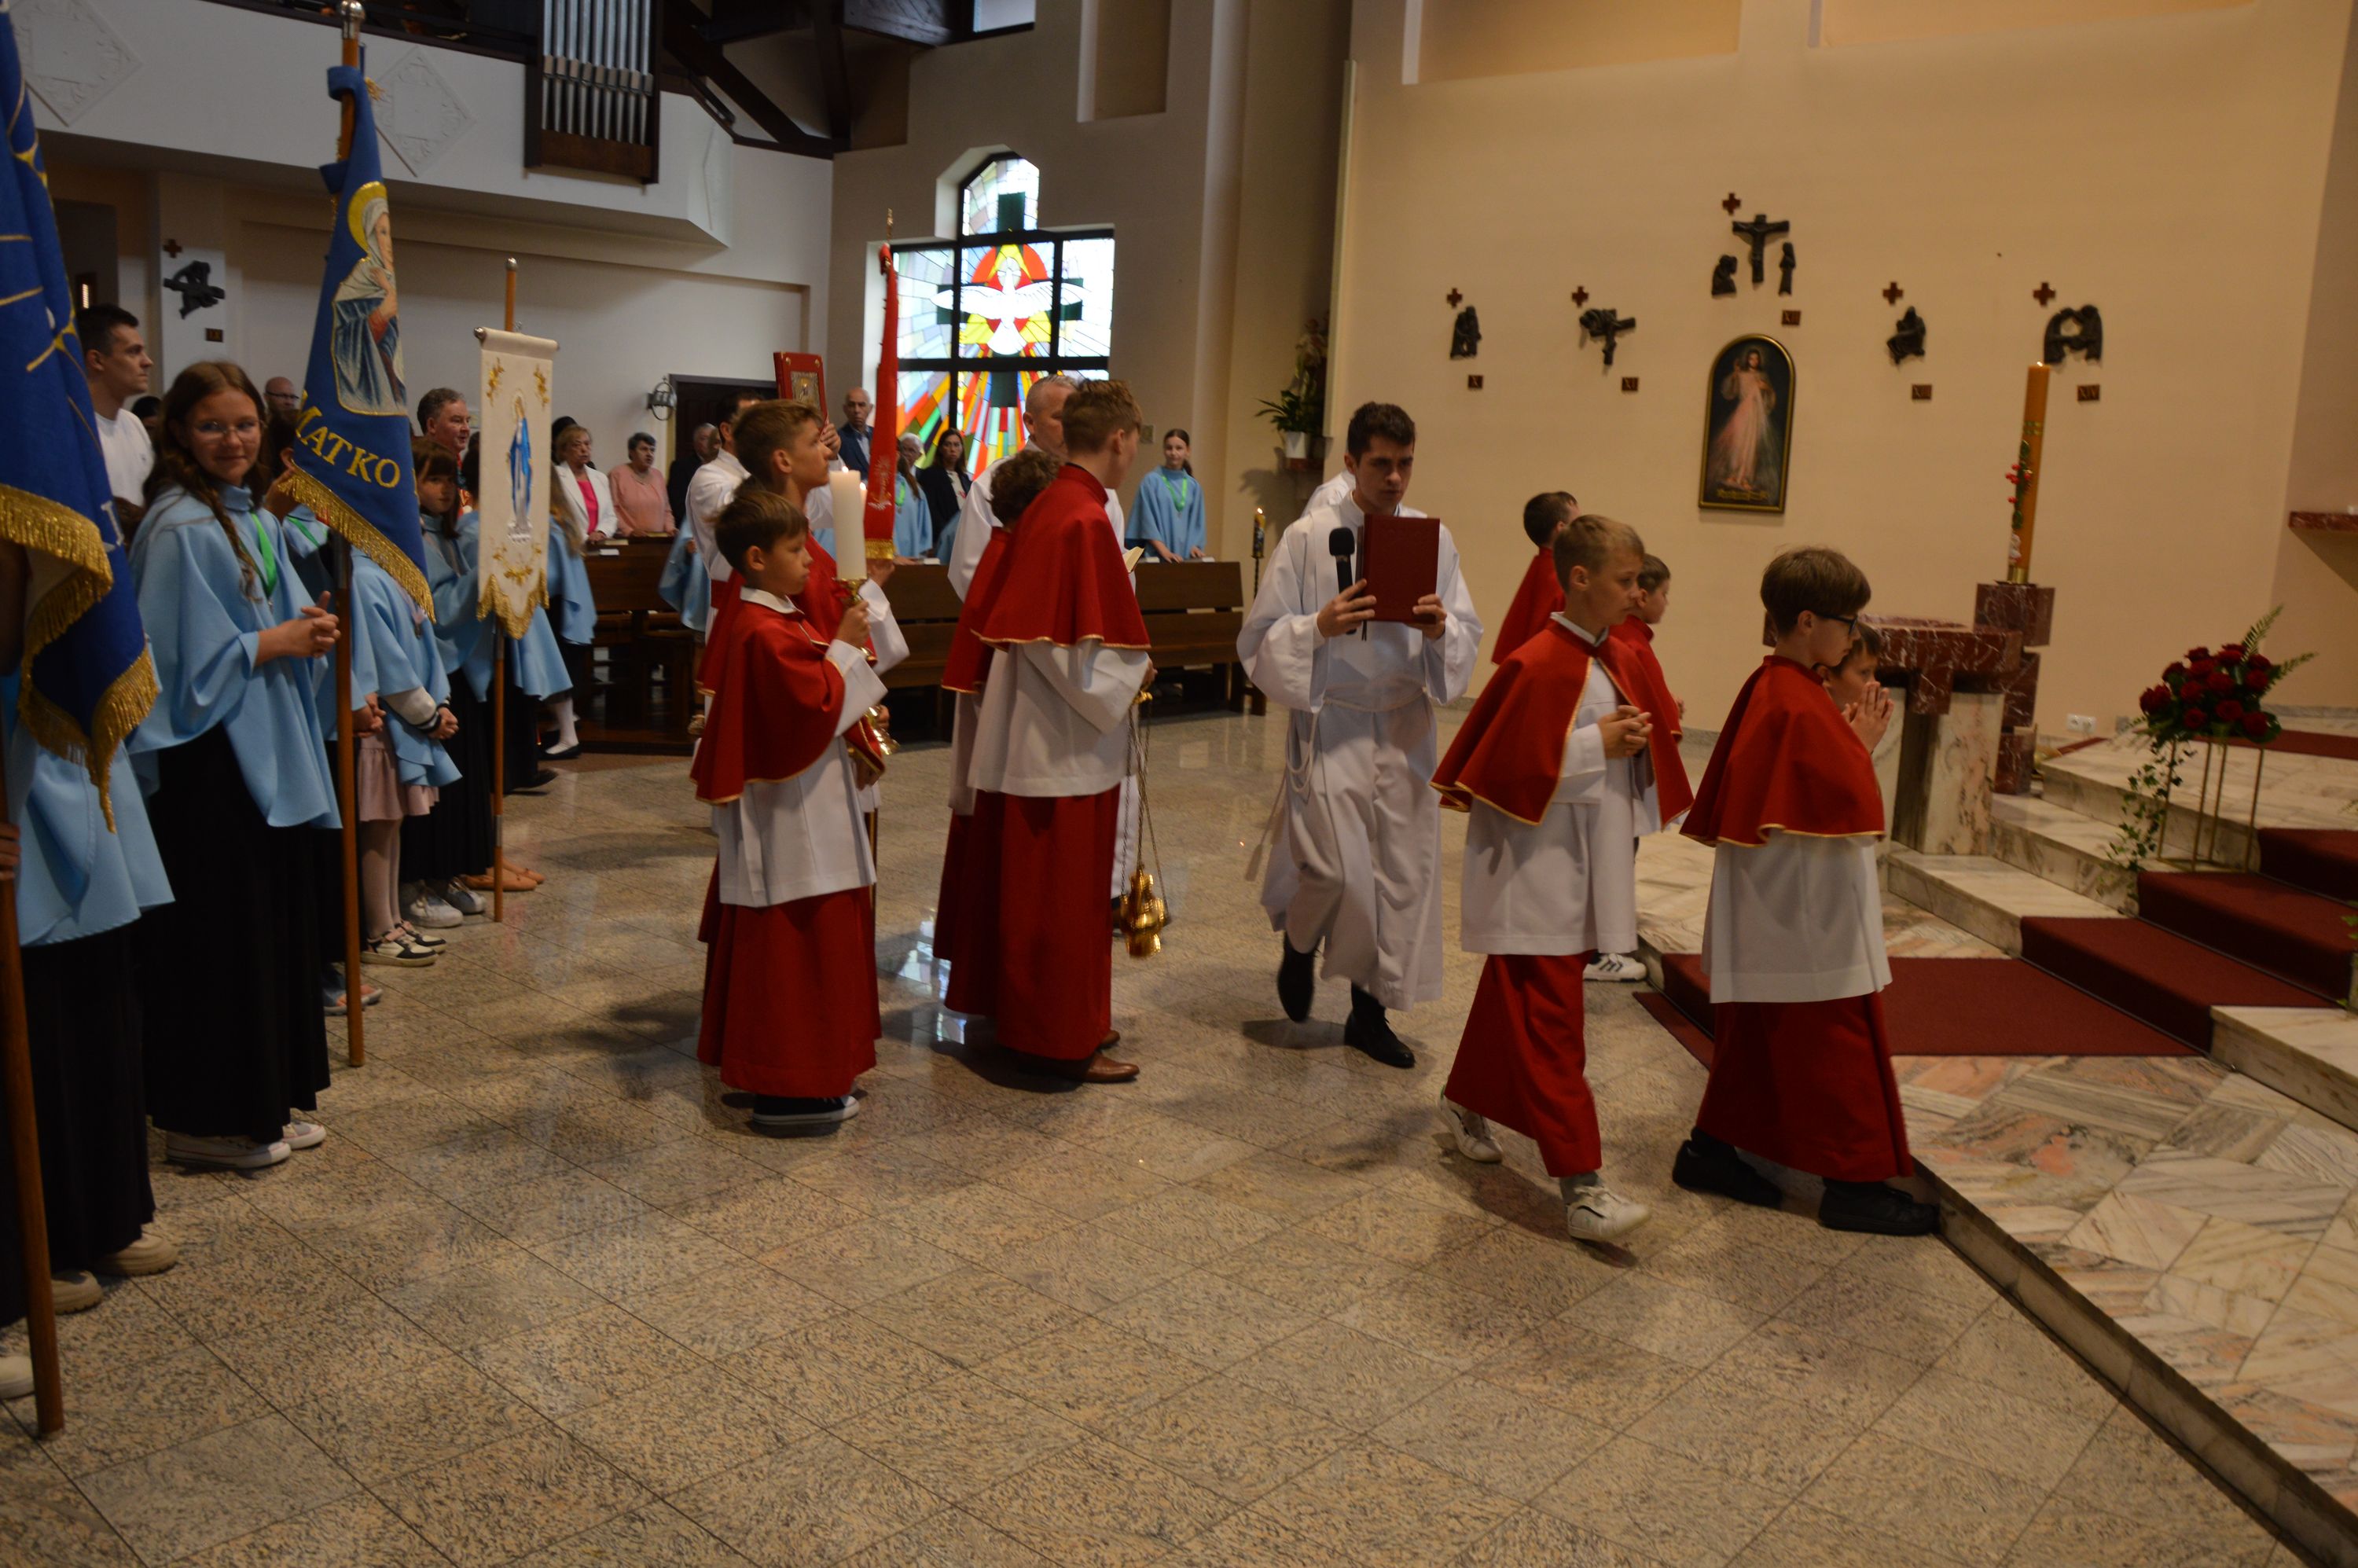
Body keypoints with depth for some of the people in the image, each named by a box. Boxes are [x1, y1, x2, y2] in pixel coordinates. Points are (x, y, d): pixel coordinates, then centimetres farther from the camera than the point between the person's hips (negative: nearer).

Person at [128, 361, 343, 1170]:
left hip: (269, 754, 9)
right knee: (219, 936, -2)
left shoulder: (260, 522, 13)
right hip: (208, 762, -8)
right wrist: (277, 641, -12)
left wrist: (309, 632, -1)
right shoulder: (179, 528, -13)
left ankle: (266, 1101, 23)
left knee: (275, 923, 12)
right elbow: (184, 657, -17)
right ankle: (206, 1120, 10)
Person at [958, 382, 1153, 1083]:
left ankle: (1043, 1019, 30)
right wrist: (1136, 674, -5)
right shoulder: (1087, 520, -19)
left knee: (1039, 887, 17)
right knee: (1066, 892, 1)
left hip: (1032, 730, 9)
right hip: (1070, 746, -9)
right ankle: (1065, 1042, 11)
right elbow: (1092, 652, -23)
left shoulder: (1044, 507, 8)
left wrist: (1123, 663, 14)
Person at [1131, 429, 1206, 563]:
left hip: (1185, 556, 3)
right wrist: (1164, 551, -16)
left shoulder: (1194, 487, 11)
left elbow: (1197, 521, 13)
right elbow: (1148, 518, -6)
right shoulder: (1151, 482, 0)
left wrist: (1195, 546, -5)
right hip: (1157, 555, -3)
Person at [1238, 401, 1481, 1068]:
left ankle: (1370, 1010, 23)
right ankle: (1298, 940, 25)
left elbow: (1469, 634, 8)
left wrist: (1440, 630, -14)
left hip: (1405, 730, 4)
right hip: (1331, 727, -4)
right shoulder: (1308, 539, -5)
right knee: (1337, 870, -12)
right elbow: (1259, 637, -4)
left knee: (1401, 870, 6)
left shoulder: (1433, 538, 5)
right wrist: (1320, 627, -21)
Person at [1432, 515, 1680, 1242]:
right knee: (1551, 1024, -7)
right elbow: (1500, 763, -20)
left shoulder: (1615, 659, 9)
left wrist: (1639, 738, 0)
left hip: (1586, 862, 9)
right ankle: (1581, 1187, -6)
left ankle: (1465, 1102, 40)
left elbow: (1630, 756, 22)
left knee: (1512, 995, 21)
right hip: (1536, 866, -9)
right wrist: (1595, 745, -20)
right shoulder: (1539, 666, -18)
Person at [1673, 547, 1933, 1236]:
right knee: (1836, 1046, 0)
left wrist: (1849, 742, 8)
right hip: (1807, 917, -10)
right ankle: (1854, 1183, 10)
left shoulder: (1766, 688, 8)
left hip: (1775, 914, 10)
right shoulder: (1799, 706, -21)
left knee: (1758, 1035, 17)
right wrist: (1861, 744, -8)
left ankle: (1712, 1150, 24)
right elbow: (1855, 806, -21)